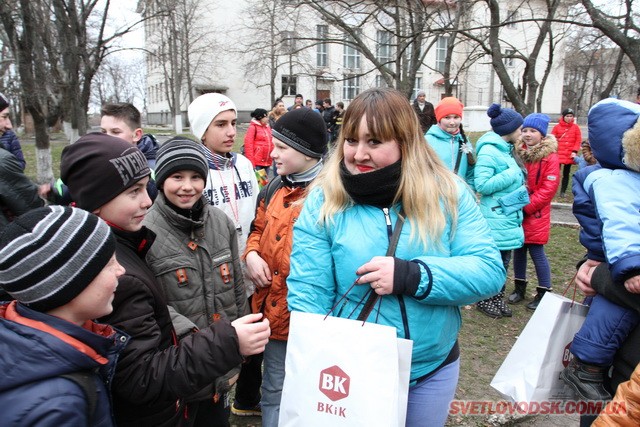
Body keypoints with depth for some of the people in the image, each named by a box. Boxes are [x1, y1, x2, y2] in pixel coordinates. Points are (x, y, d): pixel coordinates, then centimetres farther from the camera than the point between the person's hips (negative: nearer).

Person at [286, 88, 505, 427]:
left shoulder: (448, 194, -8)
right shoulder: (324, 201, -11)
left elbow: (490, 271, -12)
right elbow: (307, 294, -12)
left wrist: (412, 275, -25)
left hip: (433, 369, 2)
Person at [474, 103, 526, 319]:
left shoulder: (506, 149, 12)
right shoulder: (489, 151, -15)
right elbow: (482, 185, -20)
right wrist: (512, 174, -18)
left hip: (509, 215, 9)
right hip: (496, 218, -9)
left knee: (503, 260, 15)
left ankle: (497, 299, 29)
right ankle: (486, 300, 18)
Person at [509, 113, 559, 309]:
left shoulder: (550, 157, -9)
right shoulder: (518, 152, 6)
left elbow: (548, 188, -13)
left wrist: (526, 206, -16)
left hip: (535, 214, -5)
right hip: (516, 211, 5)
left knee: (537, 252, -1)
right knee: (518, 249, 12)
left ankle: (544, 292, 14)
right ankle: (520, 287, 27)